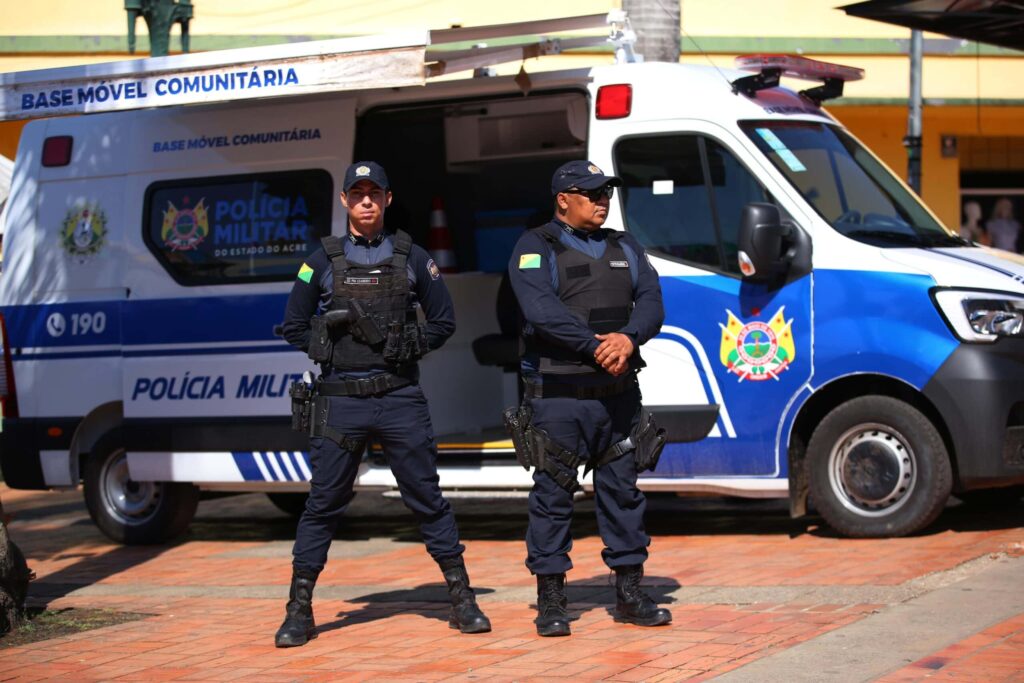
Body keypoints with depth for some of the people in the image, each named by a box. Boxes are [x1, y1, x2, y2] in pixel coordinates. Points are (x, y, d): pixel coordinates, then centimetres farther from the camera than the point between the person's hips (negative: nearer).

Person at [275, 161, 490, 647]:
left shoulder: (411, 258, 7)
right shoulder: (323, 261, 6)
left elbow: (443, 321, 12)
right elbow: (294, 326, 11)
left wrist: (412, 347, -1)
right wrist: (331, 350, 0)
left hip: (400, 397, 0)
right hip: (340, 400, 0)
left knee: (427, 498, 3)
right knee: (324, 503, 2)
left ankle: (462, 601, 11)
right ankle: (299, 611, 9)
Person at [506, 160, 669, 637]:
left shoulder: (625, 248, 16)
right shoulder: (536, 249, -1)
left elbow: (651, 302, 3)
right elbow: (541, 311, -16)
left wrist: (628, 338, -17)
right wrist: (597, 346, -20)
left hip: (618, 394, 5)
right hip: (558, 396, -5)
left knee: (622, 490, 8)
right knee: (553, 494, -2)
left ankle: (630, 593, 16)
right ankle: (550, 601, 6)